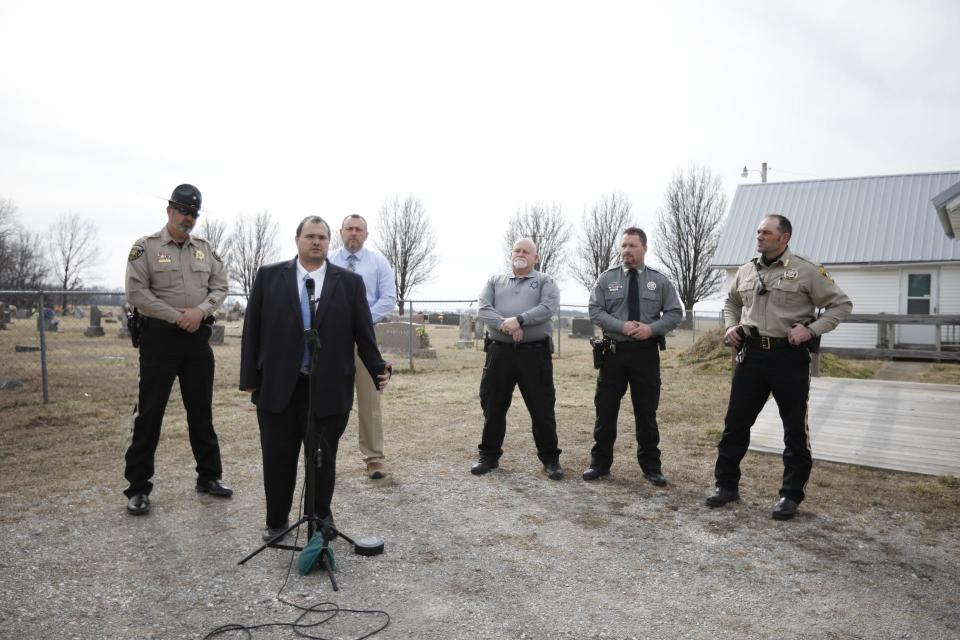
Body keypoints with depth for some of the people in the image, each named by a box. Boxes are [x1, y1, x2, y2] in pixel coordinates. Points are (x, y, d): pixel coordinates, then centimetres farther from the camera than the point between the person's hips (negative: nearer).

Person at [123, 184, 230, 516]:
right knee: (149, 412, 0)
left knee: (201, 410, 11)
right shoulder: (146, 247, -3)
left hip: (198, 337, 4)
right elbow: (136, 292, -10)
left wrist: (200, 311, -11)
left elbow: (220, 285, 7)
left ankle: (209, 476, 23)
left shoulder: (205, 249, 10)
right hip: (159, 336, -4)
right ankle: (138, 487, 10)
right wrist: (176, 316, -14)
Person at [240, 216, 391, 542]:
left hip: (328, 389, 0)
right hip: (278, 387, 1)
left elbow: (363, 332, 2)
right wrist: (250, 378, -1)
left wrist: (378, 369, -8)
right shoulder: (269, 276, 4)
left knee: (323, 461, 10)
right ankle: (276, 521, 30)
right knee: (277, 459, 12)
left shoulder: (349, 281, 3)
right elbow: (252, 329, 3)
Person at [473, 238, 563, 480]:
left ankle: (550, 459, 15)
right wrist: (504, 325, -19)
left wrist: (518, 319, -22)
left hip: (535, 352, -2)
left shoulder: (545, 282, 8)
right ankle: (489, 455, 22)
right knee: (493, 407, 9)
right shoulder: (495, 281, 16)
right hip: (499, 351, 2)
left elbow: (548, 308, -11)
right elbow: (484, 309, 0)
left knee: (542, 409, 3)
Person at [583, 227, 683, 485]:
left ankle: (651, 466, 20)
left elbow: (675, 313, 3)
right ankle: (600, 462, 17)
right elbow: (595, 311, -2)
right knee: (606, 409, 5)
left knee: (646, 411, 7)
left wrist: (652, 328, -14)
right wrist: (622, 325, -17)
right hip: (614, 351, 0)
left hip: (646, 352, 0)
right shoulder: (607, 278, 3)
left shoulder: (659, 280, 5)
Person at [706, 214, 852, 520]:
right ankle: (727, 484, 21)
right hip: (751, 354, 4)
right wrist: (731, 326, 9)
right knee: (735, 423, 7)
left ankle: (791, 494, 19)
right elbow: (731, 302, 27)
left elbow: (841, 304, -2)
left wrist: (812, 329, -14)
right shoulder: (746, 271, 10)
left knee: (795, 428, 5)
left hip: (789, 356, -4)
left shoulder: (806, 270, -5)